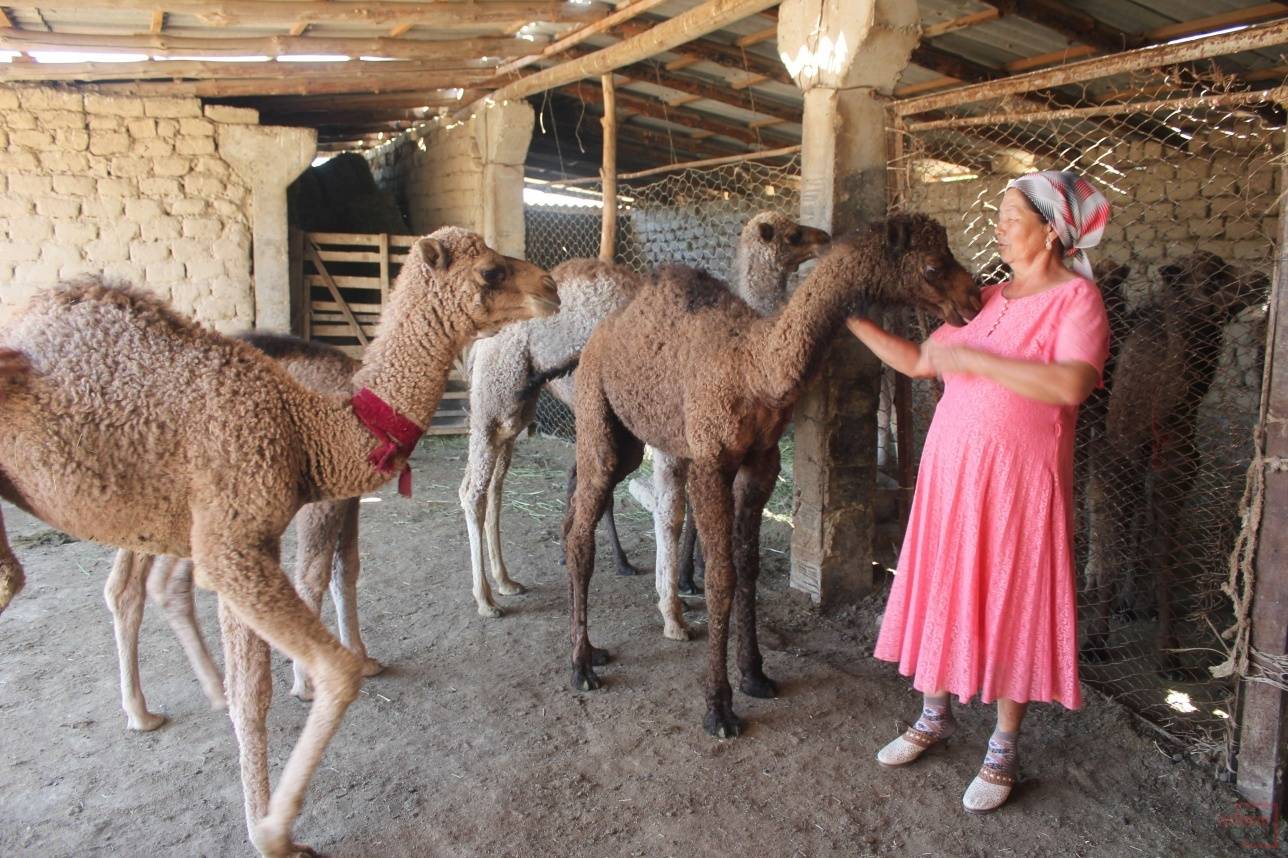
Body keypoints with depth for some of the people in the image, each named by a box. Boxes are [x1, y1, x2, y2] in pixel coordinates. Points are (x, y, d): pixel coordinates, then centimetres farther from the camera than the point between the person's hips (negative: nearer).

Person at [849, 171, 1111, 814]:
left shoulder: (1077, 297, -7)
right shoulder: (985, 299, 12)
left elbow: (1072, 383, -25)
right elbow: (917, 363, 14)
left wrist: (971, 357, -22)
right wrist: (854, 322, 10)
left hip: (1017, 478, -5)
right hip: (949, 469, 6)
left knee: (1010, 602, 4)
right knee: (940, 590, 12)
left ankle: (1004, 749, 21)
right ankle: (934, 716, 31)